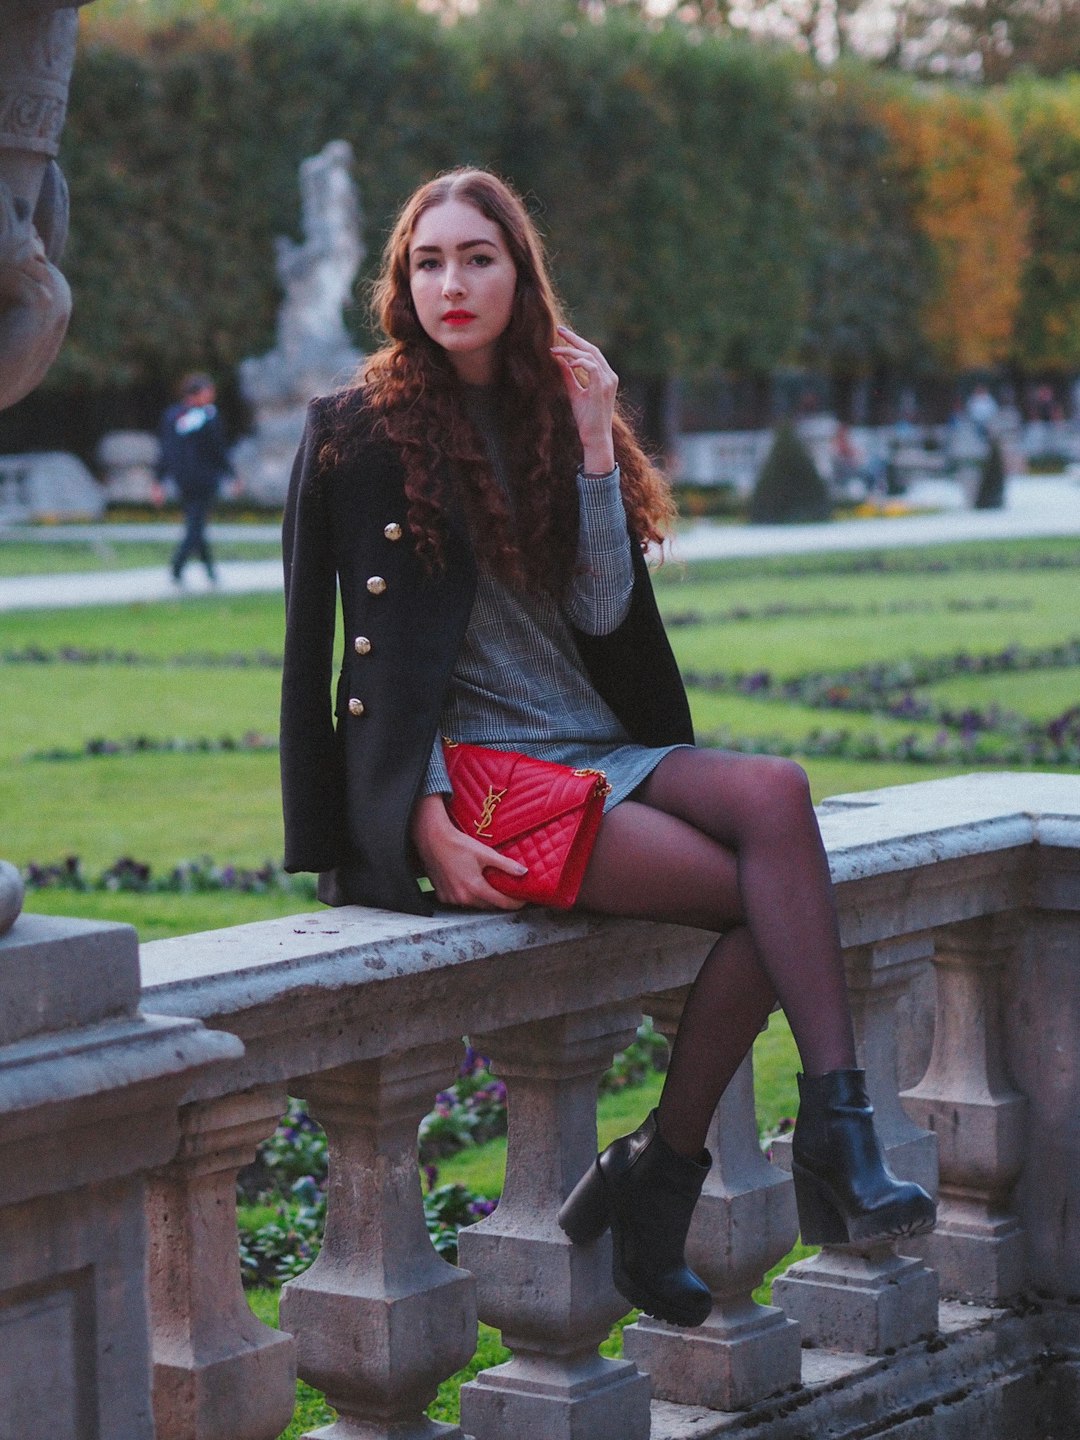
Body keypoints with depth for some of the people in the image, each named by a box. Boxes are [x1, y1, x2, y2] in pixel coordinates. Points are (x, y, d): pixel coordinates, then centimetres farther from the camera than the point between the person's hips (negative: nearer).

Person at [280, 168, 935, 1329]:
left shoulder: (552, 416, 17)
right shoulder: (360, 434, 2)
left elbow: (605, 613, 4)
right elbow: (341, 655, -4)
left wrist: (593, 442, -3)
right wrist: (424, 823, -15)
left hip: (600, 751, 5)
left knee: (776, 793, -28)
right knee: (768, 894, -25)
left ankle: (837, 1139, -30)